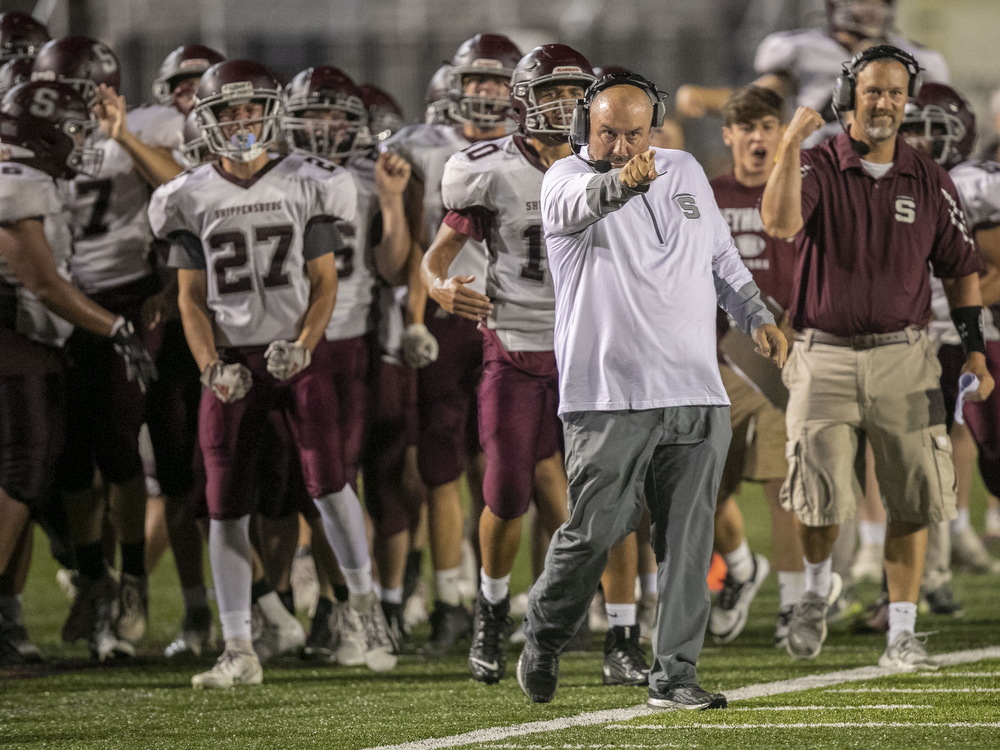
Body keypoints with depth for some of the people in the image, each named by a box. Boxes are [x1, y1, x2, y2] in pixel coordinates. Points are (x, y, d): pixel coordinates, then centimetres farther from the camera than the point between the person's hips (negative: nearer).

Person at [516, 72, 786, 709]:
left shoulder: (686, 172, 15)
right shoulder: (566, 180, -4)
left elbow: (722, 257, 26)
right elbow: (581, 203, -30)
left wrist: (757, 316, 11)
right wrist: (621, 183, -52)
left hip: (696, 394, 5)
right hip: (608, 397, -4)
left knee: (689, 539, 0)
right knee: (595, 530, -5)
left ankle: (674, 674, 5)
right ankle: (545, 639, 20)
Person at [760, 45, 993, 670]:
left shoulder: (930, 183, 6)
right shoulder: (817, 168, -2)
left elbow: (961, 269, 12)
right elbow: (780, 224, -22)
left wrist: (975, 352, 4)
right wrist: (791, 148, -34)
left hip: (903, 360, 2)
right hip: (826, 359, -2)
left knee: (913, 500, 0)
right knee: (821, 493, -9)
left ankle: (902, 636, 8)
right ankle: (818, 586, 23)